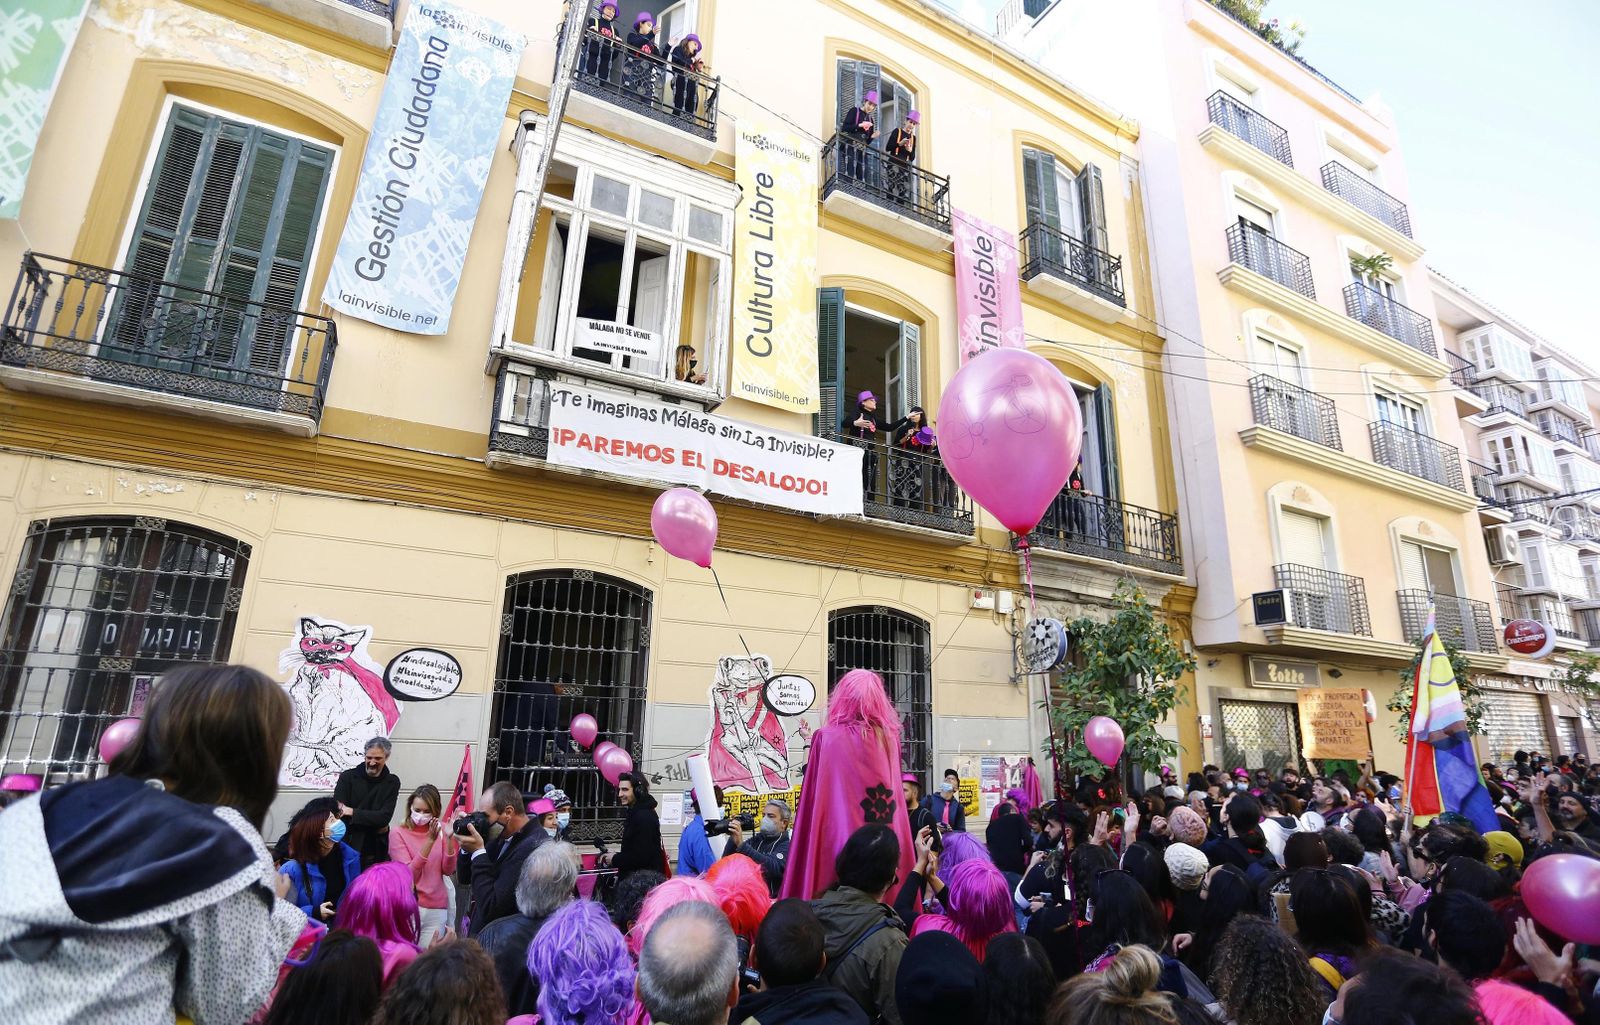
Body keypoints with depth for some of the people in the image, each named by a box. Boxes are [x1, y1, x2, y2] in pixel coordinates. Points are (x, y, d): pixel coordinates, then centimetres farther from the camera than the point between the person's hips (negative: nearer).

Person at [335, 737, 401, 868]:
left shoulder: (392, 782, 4)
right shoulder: (347, 777, -1)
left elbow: (384, 817, -6)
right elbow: (338, 813, -9)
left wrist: (352, 812, -15)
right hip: (349, 848, -1)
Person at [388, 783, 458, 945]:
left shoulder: (440, 830, 4)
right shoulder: (398, 833, -4)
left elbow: (448, 870, -4)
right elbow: (409, 875, -14)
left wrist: (450, 838, -18)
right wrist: (430, 841, -24)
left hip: (436, 909, 2)